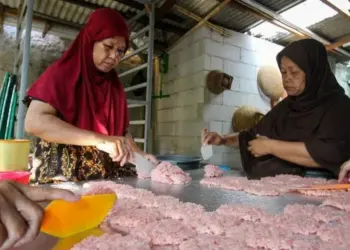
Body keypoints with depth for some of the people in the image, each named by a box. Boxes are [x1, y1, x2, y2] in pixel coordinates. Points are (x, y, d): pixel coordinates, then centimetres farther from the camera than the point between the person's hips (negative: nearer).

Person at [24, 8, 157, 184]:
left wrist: (140, 155, -4)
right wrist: (99, 139, -24)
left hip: (108, 175, 6)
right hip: (63, 176, -5)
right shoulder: (62, 74, -3)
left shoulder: (114, 86, 12)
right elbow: (34, 122, -16)